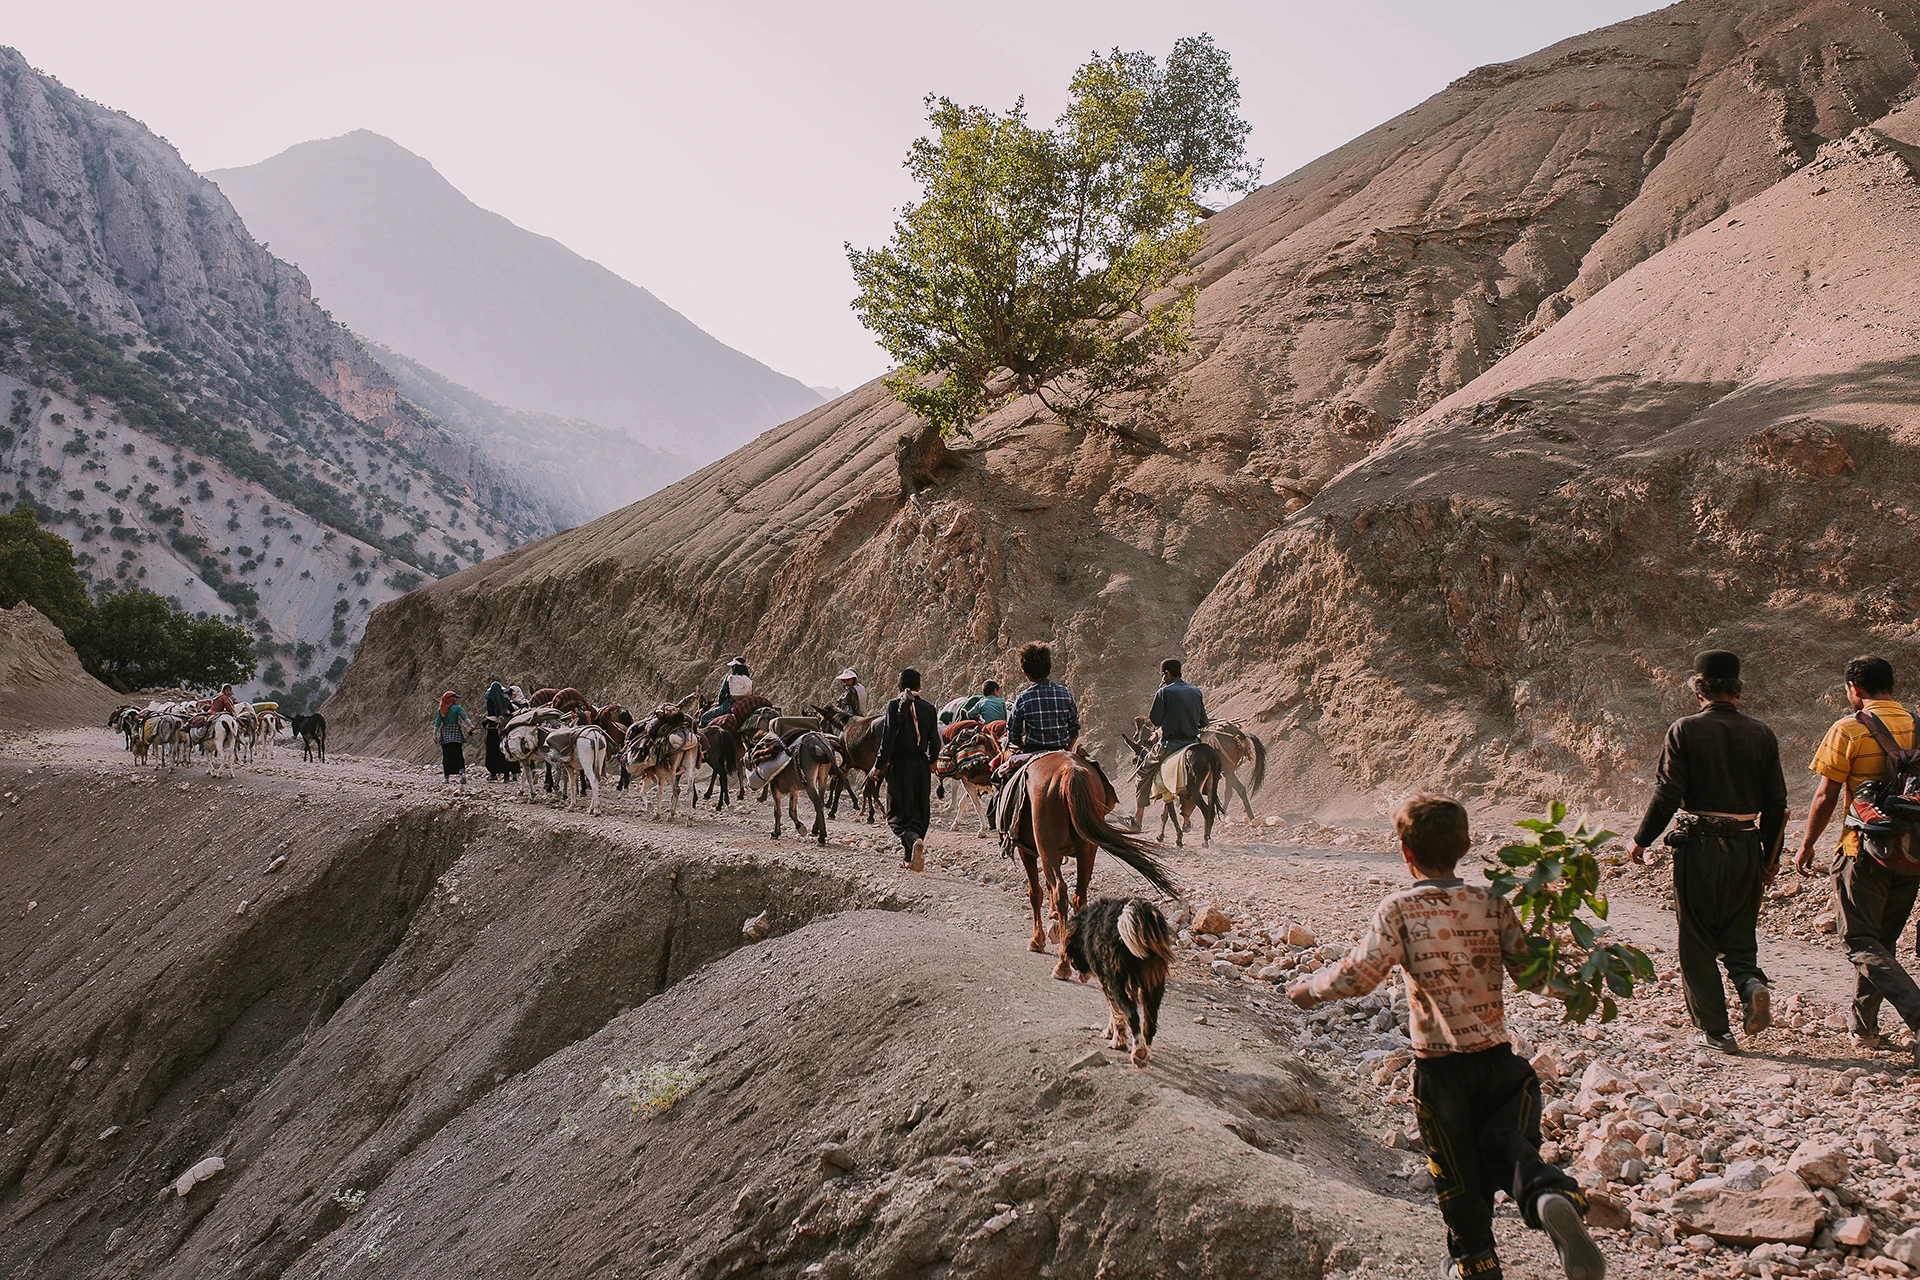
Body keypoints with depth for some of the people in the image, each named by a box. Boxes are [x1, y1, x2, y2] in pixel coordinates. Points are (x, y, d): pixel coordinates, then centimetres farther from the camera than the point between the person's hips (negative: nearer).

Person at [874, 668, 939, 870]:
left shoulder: (894, 705, -6)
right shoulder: (929, 708, 4)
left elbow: (888, 737, -12)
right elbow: (935, 740, 7)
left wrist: (879, 764, -7)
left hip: (900, 763, -4)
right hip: (922, 763, 4)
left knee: (899, 812, -2)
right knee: (920, 811, 15)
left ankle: (913, 840, -31)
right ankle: (910, 856, 22)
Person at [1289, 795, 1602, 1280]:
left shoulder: (1397, 908, -10)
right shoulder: (1492, 903, -1)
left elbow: (1360, 974, -16)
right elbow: (1531, 971, 1)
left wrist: (1310, 987, 1)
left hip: (1437, 1065, -2)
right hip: (1497, 1057, 2)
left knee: (1457, 1172, 14)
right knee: (1509, 1150, 8)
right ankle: (1555, 1198, -24)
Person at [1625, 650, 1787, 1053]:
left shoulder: (1686, 730, -9)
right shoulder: (1761, 734, 4)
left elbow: (1667, 794, -12)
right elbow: (1776, 804, 7)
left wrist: (1641, 840, 0)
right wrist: (1770, 860, 17)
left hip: (1699, 845, -4)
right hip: (1747, 848, 4)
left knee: (1697, 943, 7)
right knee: (1739, 936, 19)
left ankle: (1714, 1030, 8)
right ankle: (1752, 983, -9)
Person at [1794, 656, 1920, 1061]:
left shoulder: (1849, 730, -10)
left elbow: (1826, 797, -10)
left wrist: (1806, 845, 2)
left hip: (1865, 849, -6)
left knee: (1863, 943, -1)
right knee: (1882, 940, 18)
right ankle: (1863, 1025, 26)